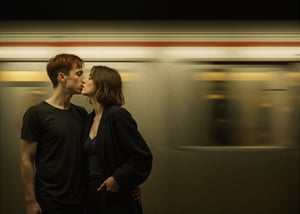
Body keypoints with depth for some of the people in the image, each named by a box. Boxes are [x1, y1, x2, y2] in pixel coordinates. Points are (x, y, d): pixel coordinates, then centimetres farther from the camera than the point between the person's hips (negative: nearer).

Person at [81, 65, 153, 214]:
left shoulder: (116, 115, -14)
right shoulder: (90, 119, 8)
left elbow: (144, 157, -16)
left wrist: (118, 179, -18)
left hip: (116, 198, -7)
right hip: (92, 195, 7)